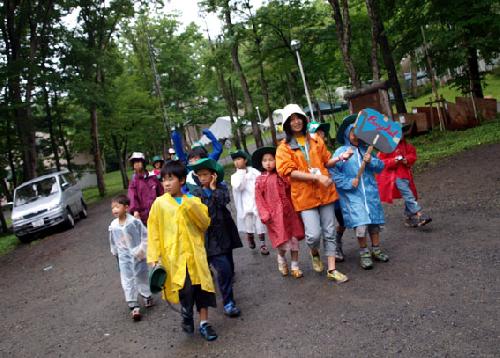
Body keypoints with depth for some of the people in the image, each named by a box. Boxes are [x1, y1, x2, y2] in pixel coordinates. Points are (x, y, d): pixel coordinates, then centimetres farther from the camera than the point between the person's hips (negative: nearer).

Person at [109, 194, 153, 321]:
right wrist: (116, 254, 17)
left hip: (138, 256, -3)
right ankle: (134, 306, 4)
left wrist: (141, 250, -12)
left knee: (141, 277, 14)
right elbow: (113, 242, 10)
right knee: (127, 282, -1)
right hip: (124, 258, 3)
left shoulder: (135, 221, -17)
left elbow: (145, 236, -10)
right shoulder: (113, 225, -5)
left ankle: (147, 296, 37)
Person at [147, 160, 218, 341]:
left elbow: (205, 223, -2)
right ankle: (186, 316, 23)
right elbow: (153, 232, 1)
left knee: (202, 286, 5)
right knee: (186, 289, -7)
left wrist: (190, 207, -14)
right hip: (174, 256, -2)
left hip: (195, 253, 2)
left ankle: (204, 323, 23)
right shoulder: (159, 203, 1)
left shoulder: (193, 201, 6)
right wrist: (153, 257, -4)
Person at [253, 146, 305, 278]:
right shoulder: (260, 180, -1)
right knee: (283, 241, -5)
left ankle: (295, 266, 21)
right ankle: (281, 258, 27)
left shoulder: (282, 176, 4)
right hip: (274, 215, -2)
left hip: (289, 212, 3)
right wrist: (265, 215, -10)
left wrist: (294, 207, 1)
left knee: (294, 239, 6)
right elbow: (259, 199, -2)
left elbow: (290, 192, 8)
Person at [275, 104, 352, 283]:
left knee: (329, 232, 7)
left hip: (325, 191, 4)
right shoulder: (284, 148, -2)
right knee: (314, 234, -12)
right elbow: (290, 172, -12)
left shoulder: (316, 141, 11)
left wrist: (339, 158, -1)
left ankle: (332, 270, 18)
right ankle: (314, 252, 23)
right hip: (304, 195, -4)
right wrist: (317, 177, -19)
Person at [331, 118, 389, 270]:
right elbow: (332, 171, -12)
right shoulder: (341, 151, -3)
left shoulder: (366, 150, 10)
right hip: (352, 195, -4)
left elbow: (380, 166, 7)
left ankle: (376, 249, 27)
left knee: (374, 221, 10)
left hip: (370, 192, 4)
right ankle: (364, 252, 7)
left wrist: (371, 161, -13)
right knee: (360, 224, -12)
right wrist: (348, 182, -16)